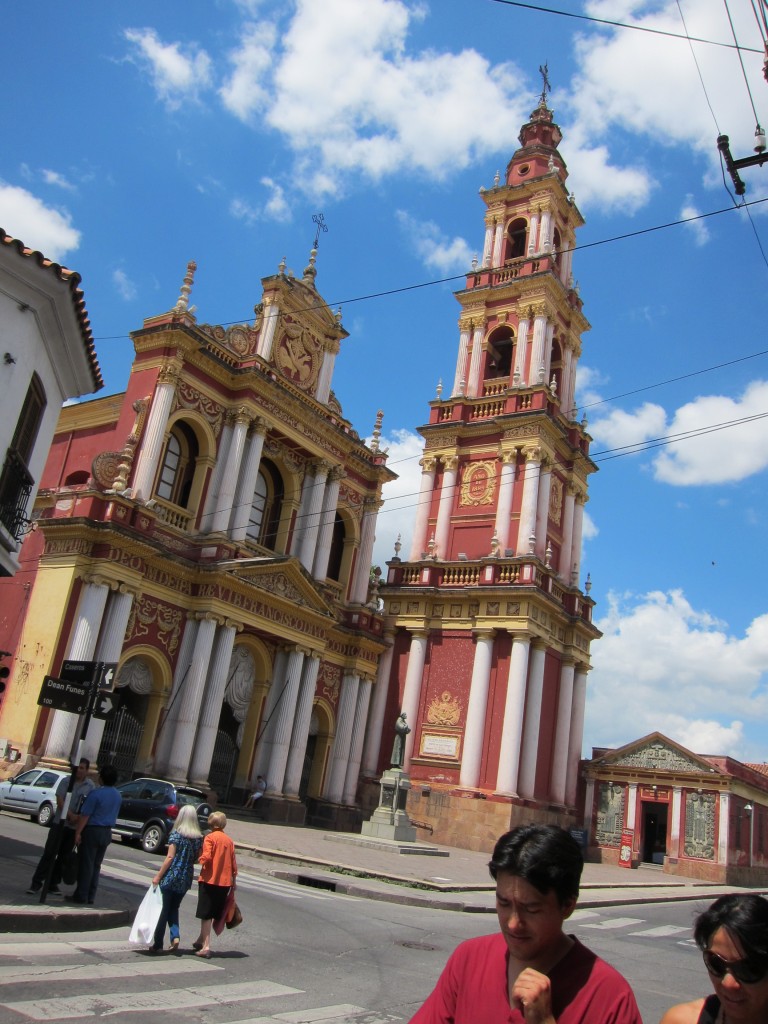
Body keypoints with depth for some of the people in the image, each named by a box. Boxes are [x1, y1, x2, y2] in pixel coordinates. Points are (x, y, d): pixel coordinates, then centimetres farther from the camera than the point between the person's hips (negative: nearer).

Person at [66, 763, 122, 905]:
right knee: (96, 865, 13)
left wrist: (78, 832, -15)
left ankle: (81, 895, 5)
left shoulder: (96, 793, -17)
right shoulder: (118, 796, 7)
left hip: (92, 831, -7)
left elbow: (85, 815, -18)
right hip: (107, 833, 7)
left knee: (86, 864, 1)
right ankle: (90, 896, 17)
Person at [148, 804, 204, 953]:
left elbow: (170, 857, -14)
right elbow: (198, 859, 5)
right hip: (185, 879, 4)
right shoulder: (199, 837, 2)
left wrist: (158, 876, -10)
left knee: (163, 910, 6)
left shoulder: (176, 834, -10)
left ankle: (157, 944, 10)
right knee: (174, 908, 18)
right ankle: (175, 937, 1)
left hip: (170, 877, -4)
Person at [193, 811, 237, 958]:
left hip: (209, 880, -5)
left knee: (206, 915, 1)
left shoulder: (210, 837, -8)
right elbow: (233, 863, 8)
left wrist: (201, 859, 2)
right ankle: (201, 940, 27)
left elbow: (206, 857, -18)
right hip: (224, 882, 5)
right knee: (214, 914, 17)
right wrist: (233, 879, 16)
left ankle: (206, 946, -4)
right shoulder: (229, 840, 7)